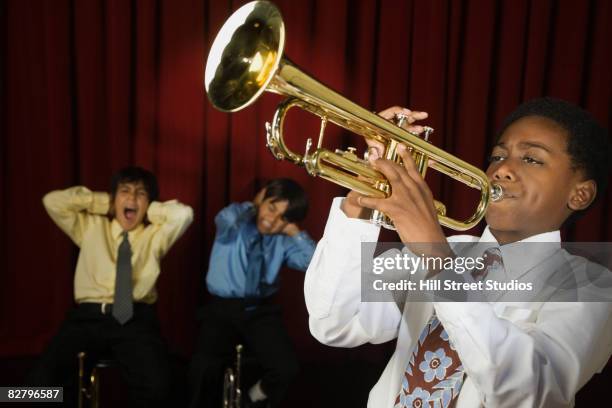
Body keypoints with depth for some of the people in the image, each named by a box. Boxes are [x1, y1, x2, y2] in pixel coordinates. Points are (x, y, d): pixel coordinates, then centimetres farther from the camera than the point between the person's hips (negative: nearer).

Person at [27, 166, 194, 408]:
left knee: (156, 386, -29)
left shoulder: (155, 235, 16)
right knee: (42, 381, -22)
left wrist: (150, 210, 12)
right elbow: (53, 201, 10)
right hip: (88, 316, 2)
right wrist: (101, 201, 13)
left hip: (136, 318, -1)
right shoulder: (90, 227, 20)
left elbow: (183, 214, -1)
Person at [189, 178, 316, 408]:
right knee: (204, 369, -25)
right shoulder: (235, 224, -2)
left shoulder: (283, 241, 5)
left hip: (261, 311, 3)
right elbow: (227, 218, -29)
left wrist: (294, 232, -9)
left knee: (287, 368, -18)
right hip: (222, 309, -2)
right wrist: (253, 206, -11)